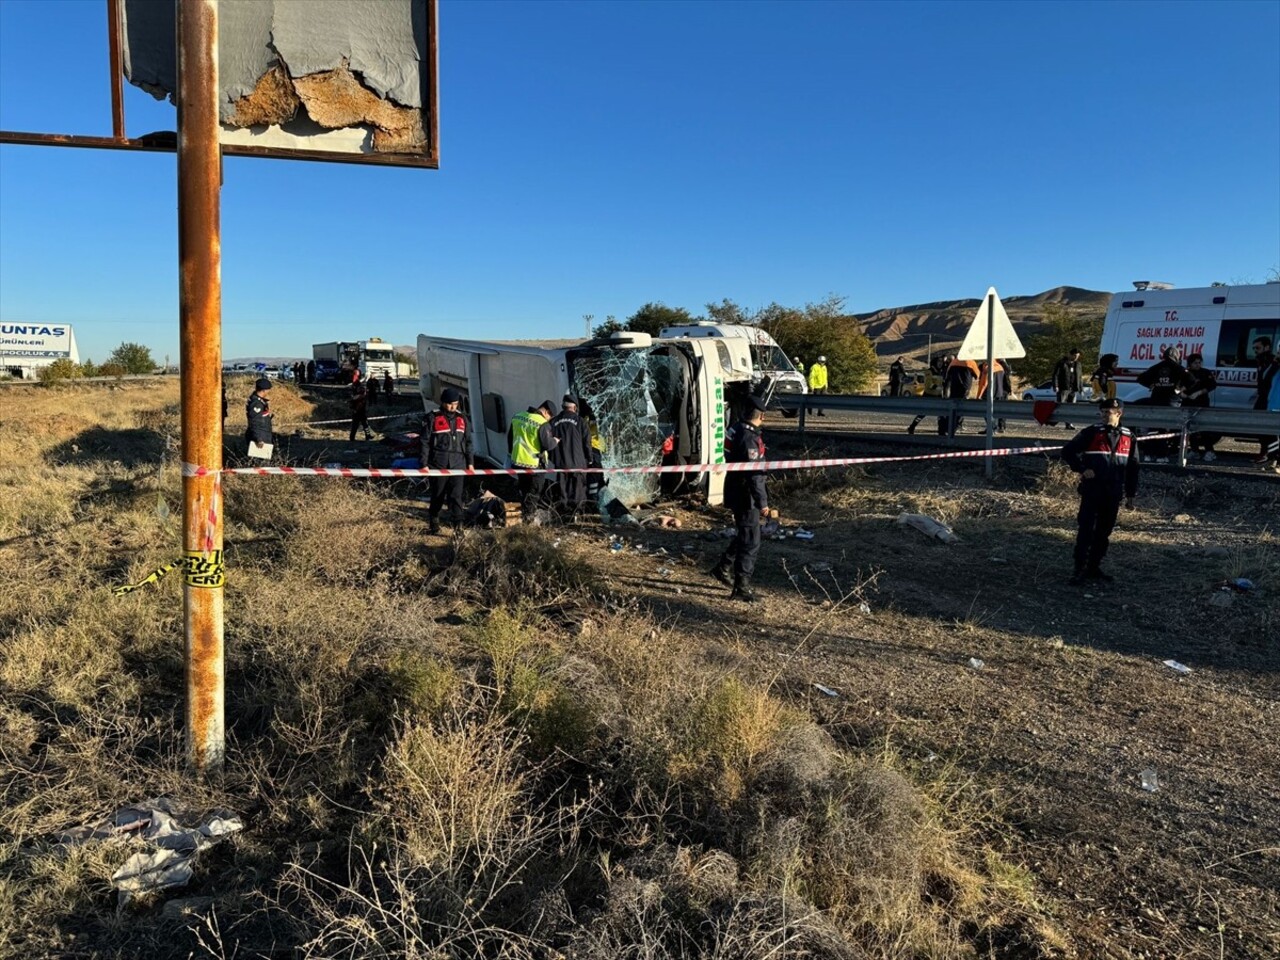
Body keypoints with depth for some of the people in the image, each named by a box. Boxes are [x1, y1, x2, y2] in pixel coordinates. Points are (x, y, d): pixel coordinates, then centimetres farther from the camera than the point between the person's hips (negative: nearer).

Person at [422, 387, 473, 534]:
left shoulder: (462, 419, 10)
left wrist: (470, 462, 11)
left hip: (458, 464, 2)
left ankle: (458, 523, -10)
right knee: (437, 495, 9)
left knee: (456, 495, -6)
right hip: (438, 464, -2)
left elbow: (468, 442, 16)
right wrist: (424, 464, -6)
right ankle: (434, 522, 25)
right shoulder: (433, 418, -2)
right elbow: (425, 442, -2)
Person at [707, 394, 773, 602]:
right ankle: (741, 587, 8)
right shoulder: (749, 438, -23)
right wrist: (762, 503, -23)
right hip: (746, 496, -9)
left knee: (743, 534, 25)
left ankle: (722, 568, 35)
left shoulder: (737, 429, 6)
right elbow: (754, 474, -26)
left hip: (736, 492, 9)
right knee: (750, 542, 0)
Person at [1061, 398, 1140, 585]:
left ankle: (1094, 567, 22)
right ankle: (1080, 570, -1)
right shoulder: (1091, 433, -5)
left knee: (1104, 532, 10)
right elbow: (1068, 451, -2)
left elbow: (1132, 467, 11)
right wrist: (1081, 469, -12)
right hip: (1091, 491, -4)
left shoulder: (1128, 437, 6)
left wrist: (1130, 494, 11)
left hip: (1113, 494, 4)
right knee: (1085, 530, -6)